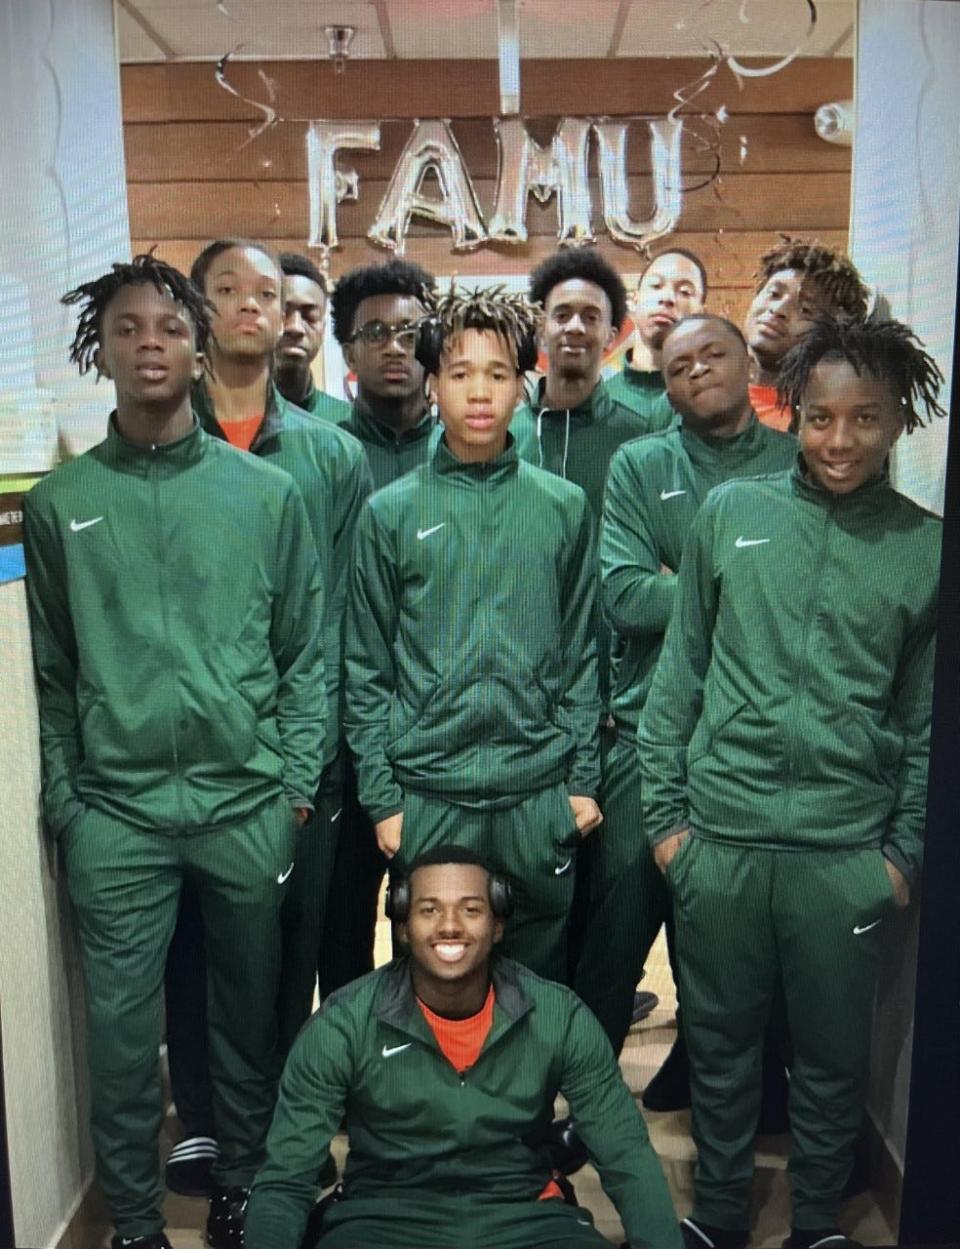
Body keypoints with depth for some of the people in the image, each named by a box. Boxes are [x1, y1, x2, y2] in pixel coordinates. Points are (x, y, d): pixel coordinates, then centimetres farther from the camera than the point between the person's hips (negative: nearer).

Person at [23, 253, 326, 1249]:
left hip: (249, 805, 1)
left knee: (250, 1010, 15)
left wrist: (297, 783, -1)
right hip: (115, 815, 0)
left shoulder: (266, 493, 2)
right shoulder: (57, 504, 3)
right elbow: (48, 672, 6)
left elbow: (306, 654, 3)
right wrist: (63, 800, 4)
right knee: (122, 1028, 7)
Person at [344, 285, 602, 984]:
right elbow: (367, 670, 2)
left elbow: (581, 655, 7)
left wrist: (583, 780, 4)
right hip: (425, 797, -1)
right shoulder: (390, 512, 0)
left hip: (539, 796, 1)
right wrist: (381, 798, -1)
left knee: (539, 978, 15)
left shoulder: (564, 507, 3)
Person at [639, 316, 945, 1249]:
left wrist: (907, 849, 2)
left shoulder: (925, 549, 0)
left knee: (833, 1052, 14)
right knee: (720, 1037, 15)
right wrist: (663, 812, 3)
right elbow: (678, 672, 4)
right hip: (719, 838, 1)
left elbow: (927, 717, 5)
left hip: (846, 852, 0)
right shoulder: (730, 512, 1)